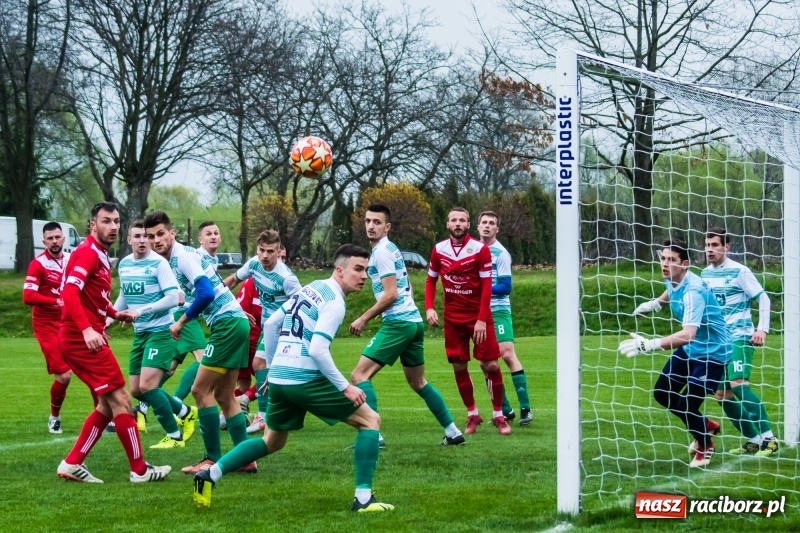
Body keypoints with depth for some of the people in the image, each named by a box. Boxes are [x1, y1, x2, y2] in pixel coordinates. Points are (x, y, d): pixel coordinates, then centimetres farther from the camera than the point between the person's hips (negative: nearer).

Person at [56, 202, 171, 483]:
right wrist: (87, 329, -33)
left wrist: (115, 314, 21)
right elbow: (69, 292, -24)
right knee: (120, 399, -5)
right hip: (82, 338, -10)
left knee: (108, 404, 12)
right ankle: (139, 469, 1)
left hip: (83, 338, 10)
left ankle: (72, 464, 12)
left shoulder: (101, 255, 16)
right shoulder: (88, 252, -13)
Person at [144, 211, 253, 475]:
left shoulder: (183, 256, -12)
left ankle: (213, 459, -3)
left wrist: (181, 322, -14)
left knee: (201, 390, -6)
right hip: (234, 322, 10)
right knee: (225, 396, 12)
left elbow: (206, 293, -24)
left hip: (227, 322, -10)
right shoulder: (178, 257, 15)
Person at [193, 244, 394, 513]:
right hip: (305, 379, -8)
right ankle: (363, 498, -5)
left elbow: (270, 324, 21)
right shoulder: (334, 301, -11)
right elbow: (318, 350, -20)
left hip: (279, 379, 8)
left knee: (272, 442, 26)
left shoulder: (310, 289, 15)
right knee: (370, 420, 2)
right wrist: (345, 387, -14)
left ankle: (210, 475, 15)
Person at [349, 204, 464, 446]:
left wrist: (363, 319, -12)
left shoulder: (381, 252, -11)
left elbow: (390, 294, -17)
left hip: (397, 323, -10)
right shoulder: (392, 249, 18)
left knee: (360, 375, -10)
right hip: (414, 321, 10)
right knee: (418, 382, 21)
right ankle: (452, 432, 22)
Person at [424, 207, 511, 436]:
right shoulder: (438, 250, 0)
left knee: (490, 365, -6)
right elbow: (431, 280, 12)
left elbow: (487, 286, -11)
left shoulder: (480, 249, -10)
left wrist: (482, 320, -17)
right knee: (459, 367, 5)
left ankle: (498, 416, 9)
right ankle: (472, 415, 19)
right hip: (453, 318, 3)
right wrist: (429, 307, -3)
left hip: (479, 316, -3)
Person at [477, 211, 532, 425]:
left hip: (498, 311, -6)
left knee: (508, 354, -16)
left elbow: (506, 287, -13)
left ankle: (525, 408, -12)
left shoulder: (501, 254, -8)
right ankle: (505, 410, 12)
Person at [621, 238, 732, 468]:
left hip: (711, 353, -9)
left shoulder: (693, 291, -33)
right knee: (662, 393, 11)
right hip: (688, 350, 9)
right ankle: (706, 426, 35)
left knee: (685, 405, -14)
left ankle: (705, 446, 18)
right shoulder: (672, 280, -6)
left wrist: (649, 345, -55)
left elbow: (688, 334, -47)